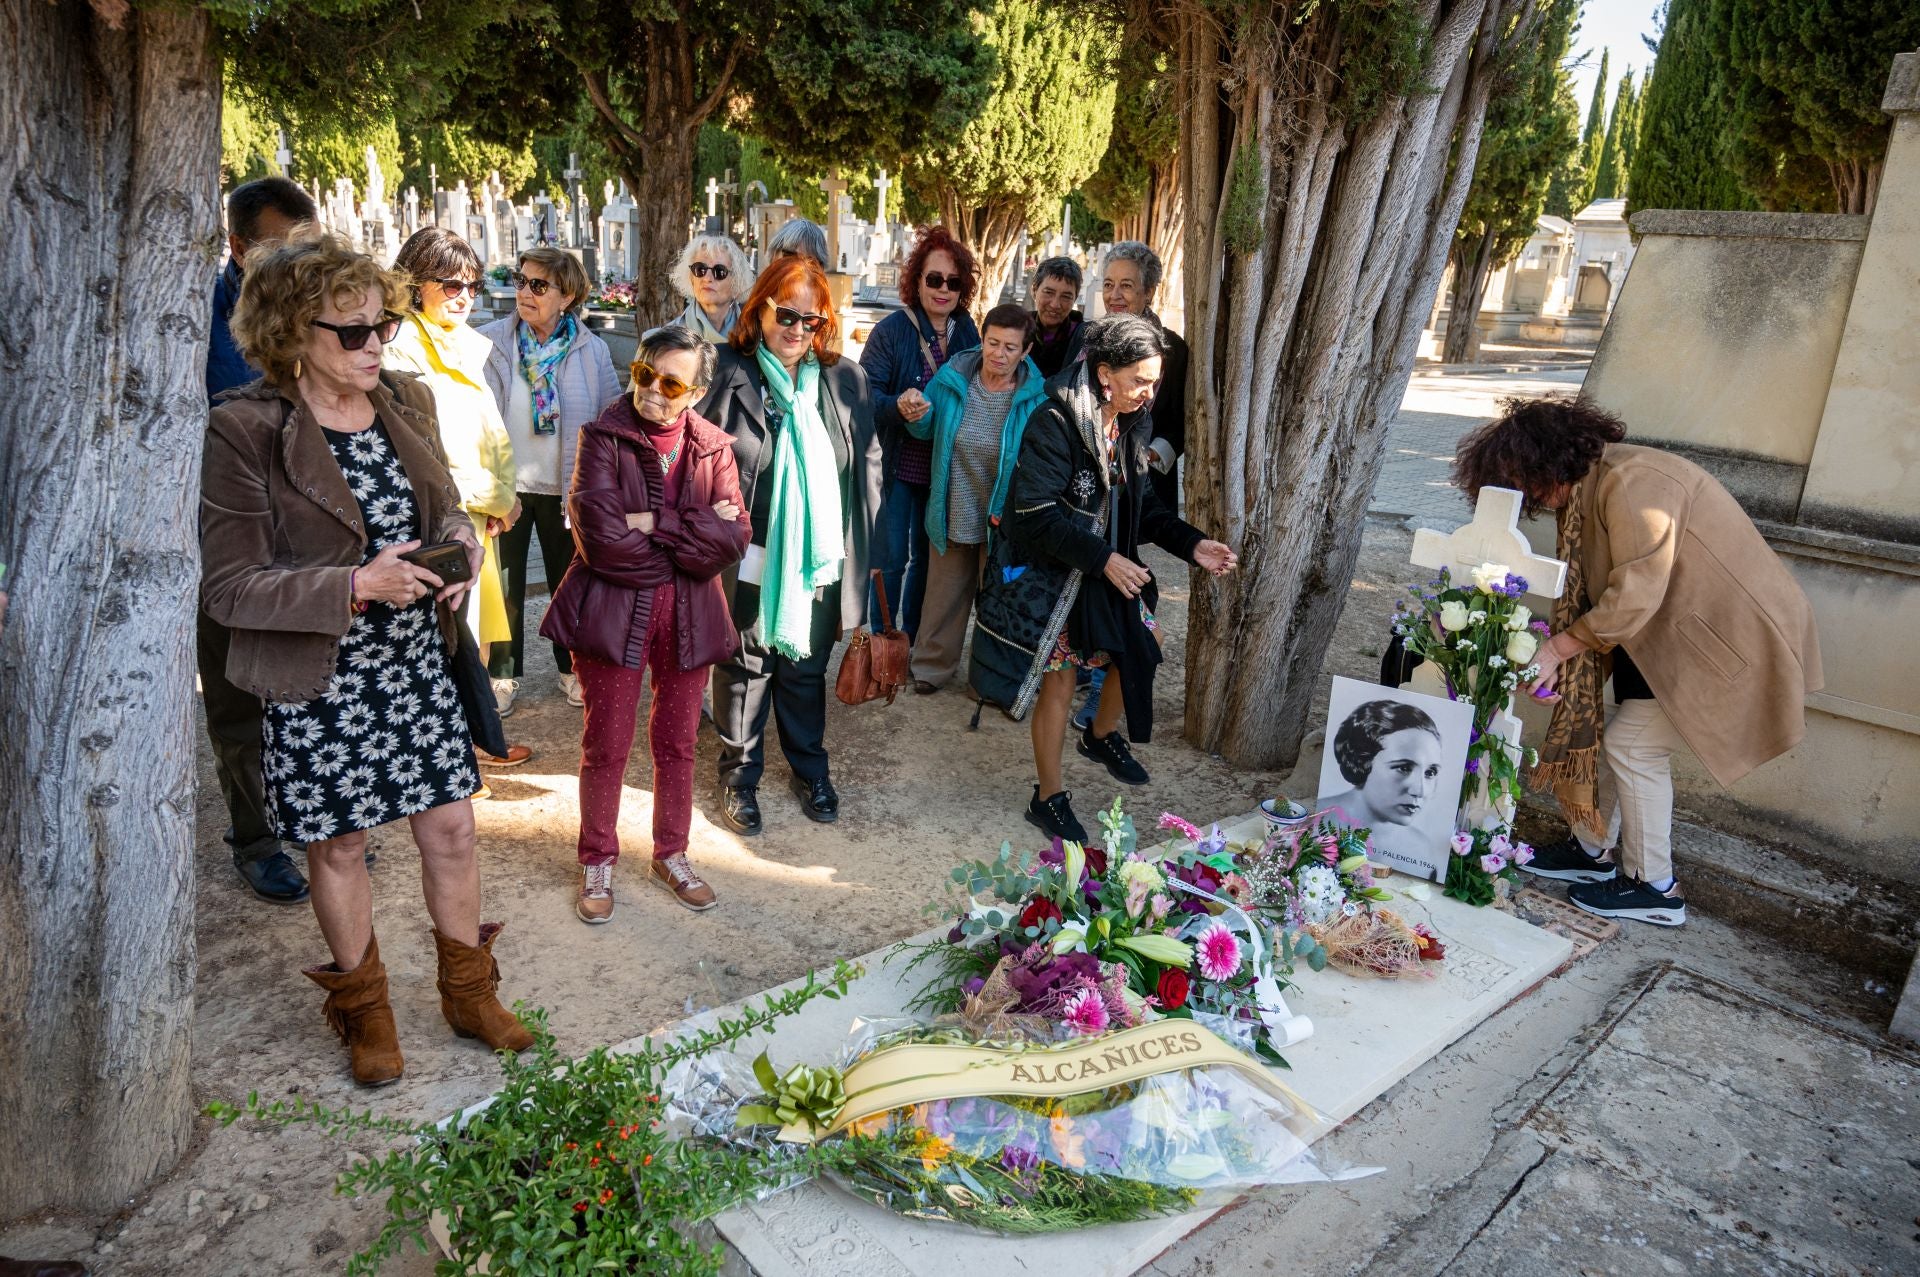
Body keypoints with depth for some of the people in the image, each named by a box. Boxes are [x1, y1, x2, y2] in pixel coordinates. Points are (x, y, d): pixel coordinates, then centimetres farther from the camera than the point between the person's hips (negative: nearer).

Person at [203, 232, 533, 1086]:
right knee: (339, 847, 13)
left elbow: (443, 506, 16)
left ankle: (469, 992, 32)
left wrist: (459, 538, -8)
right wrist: (357, 588, -25)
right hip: (320, 683, -4)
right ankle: (362, 1007, 36)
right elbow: (228, 587, -15)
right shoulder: (244, 432, -15)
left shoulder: (406, 401, 2)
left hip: (419, 663, 5)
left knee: (451, 828, 11)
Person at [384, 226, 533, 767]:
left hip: (479, 518, 8)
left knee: (476, 636, 16)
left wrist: (504, 494, 1)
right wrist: (495, 499, -10)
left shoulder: (466, 347, 14)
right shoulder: (402, 353, -12)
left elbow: (493, 433, 16)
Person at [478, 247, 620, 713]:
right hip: (505, 485, 0)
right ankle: (504, 673, 27)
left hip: (566, 487, 0)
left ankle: (571, 667, 32)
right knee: (504, 583, 11)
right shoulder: (489, 343, -6)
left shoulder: (591, 351, -5)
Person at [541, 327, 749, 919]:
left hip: (689, 618, 3)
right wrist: (691, 540, -12)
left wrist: (654, 525, -18)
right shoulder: (604, 438, -7)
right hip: (613, 612, -3)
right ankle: (598, 863, 28)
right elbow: (602, 536, -19)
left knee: (677, 742, 15)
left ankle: (670, 855, 34)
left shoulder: (713, 447, 1)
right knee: (606, 746, 8)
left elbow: (733, 538, -12)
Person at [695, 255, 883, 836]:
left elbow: (867, 466, 4)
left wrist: (858, 555, 2)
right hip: (747, 562, -2)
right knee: (746, 667, 11)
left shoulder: (845, 380, 2)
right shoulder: (727, 375, -7)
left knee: (807, 665, 17)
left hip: (818, 560, 3)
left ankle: (809, 766, 37)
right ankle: (740, 774, 29)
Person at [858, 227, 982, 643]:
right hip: (897, 464, -5)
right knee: (891, 558, -1)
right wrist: (897, 406, -35)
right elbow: (866, 392, -15)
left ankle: (913, 639, 30)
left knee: (927, 555, 15)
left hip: (943, 468, 5)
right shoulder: (891, 330, -10)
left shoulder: (967, 332, 4)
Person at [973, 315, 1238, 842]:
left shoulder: (1132, 424, 2)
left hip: (1108, 568, 7)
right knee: (1059, 679, -1)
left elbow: (1142, 504, 9)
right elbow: (1035, 512, -25)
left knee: (1141, 650, 13)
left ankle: (1102, 735, 42)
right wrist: (1103, 558, -26)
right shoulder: (1056, 422, -22)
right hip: (1049, 574, -7)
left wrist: (1192, 543, -4)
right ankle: (1049, 798, 16)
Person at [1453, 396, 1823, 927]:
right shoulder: (1586, 492, 7)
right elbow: (1590, 595, 4)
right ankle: (1594, 851, 28)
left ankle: (1654, 889, 9)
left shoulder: (1630, 481, -25)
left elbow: (1636, 593, -29)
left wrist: (1557, 648, -22)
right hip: (1678, 628, 10)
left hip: (1733, 635, -10)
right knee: (1606, 730, 11)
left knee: (1634, 744, -7)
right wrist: (1557, 659, -7)